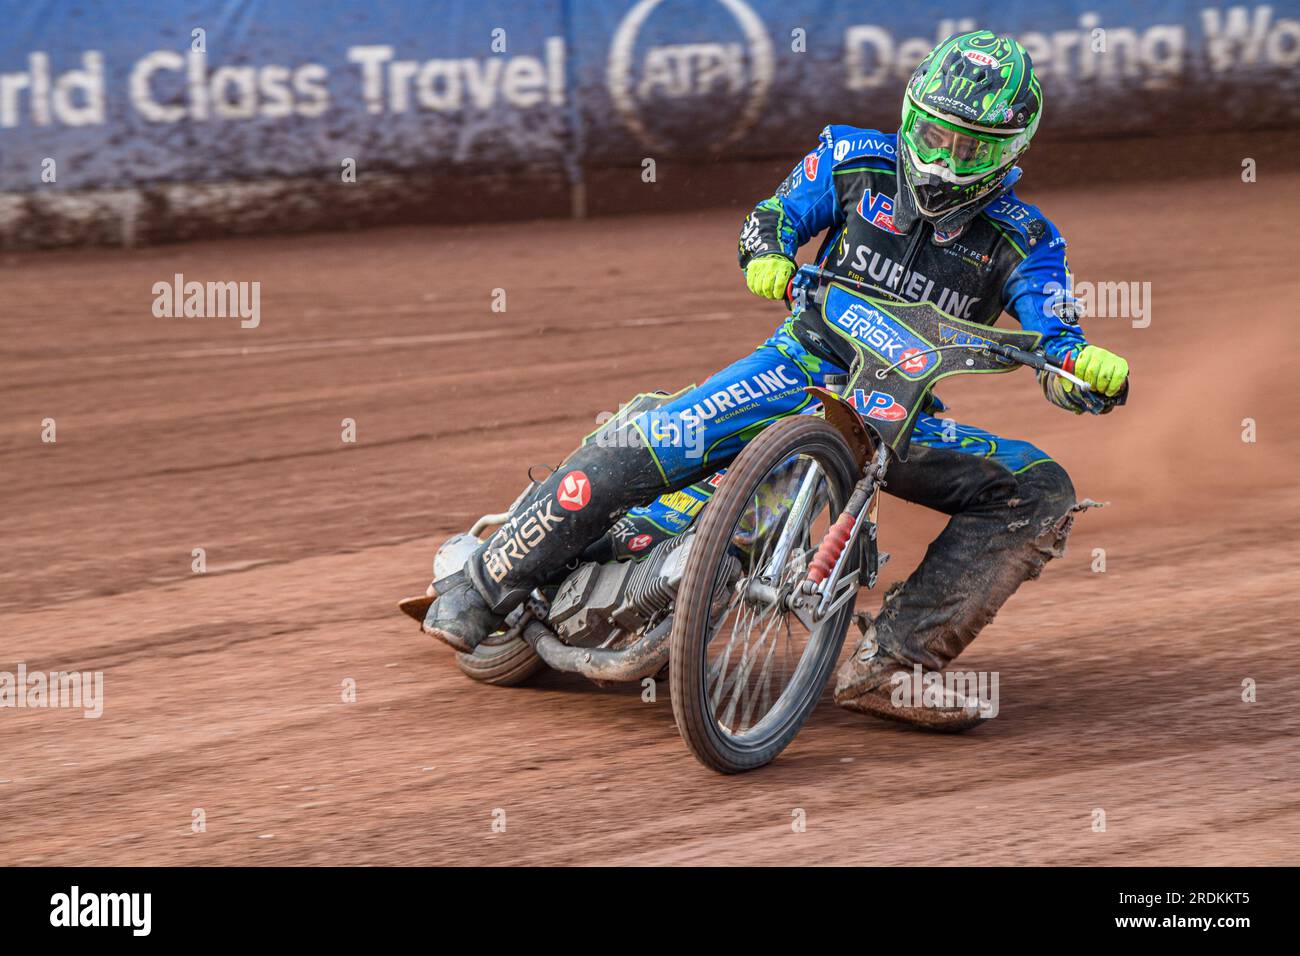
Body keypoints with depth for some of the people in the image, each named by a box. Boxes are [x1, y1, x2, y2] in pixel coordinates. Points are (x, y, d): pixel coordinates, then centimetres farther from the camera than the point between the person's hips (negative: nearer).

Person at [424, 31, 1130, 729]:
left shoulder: (1022, 241, -1)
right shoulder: (859, 160, 2)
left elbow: (1060, 356, -8)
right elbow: (778, 212, 13)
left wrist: (1092, 369, -32)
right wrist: (767, 254, -11)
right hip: (805, 363, -1)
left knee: (1041, 491, -21)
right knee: (630, 457, -22)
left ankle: (890, 663, -27)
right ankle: (477, 592, -6)